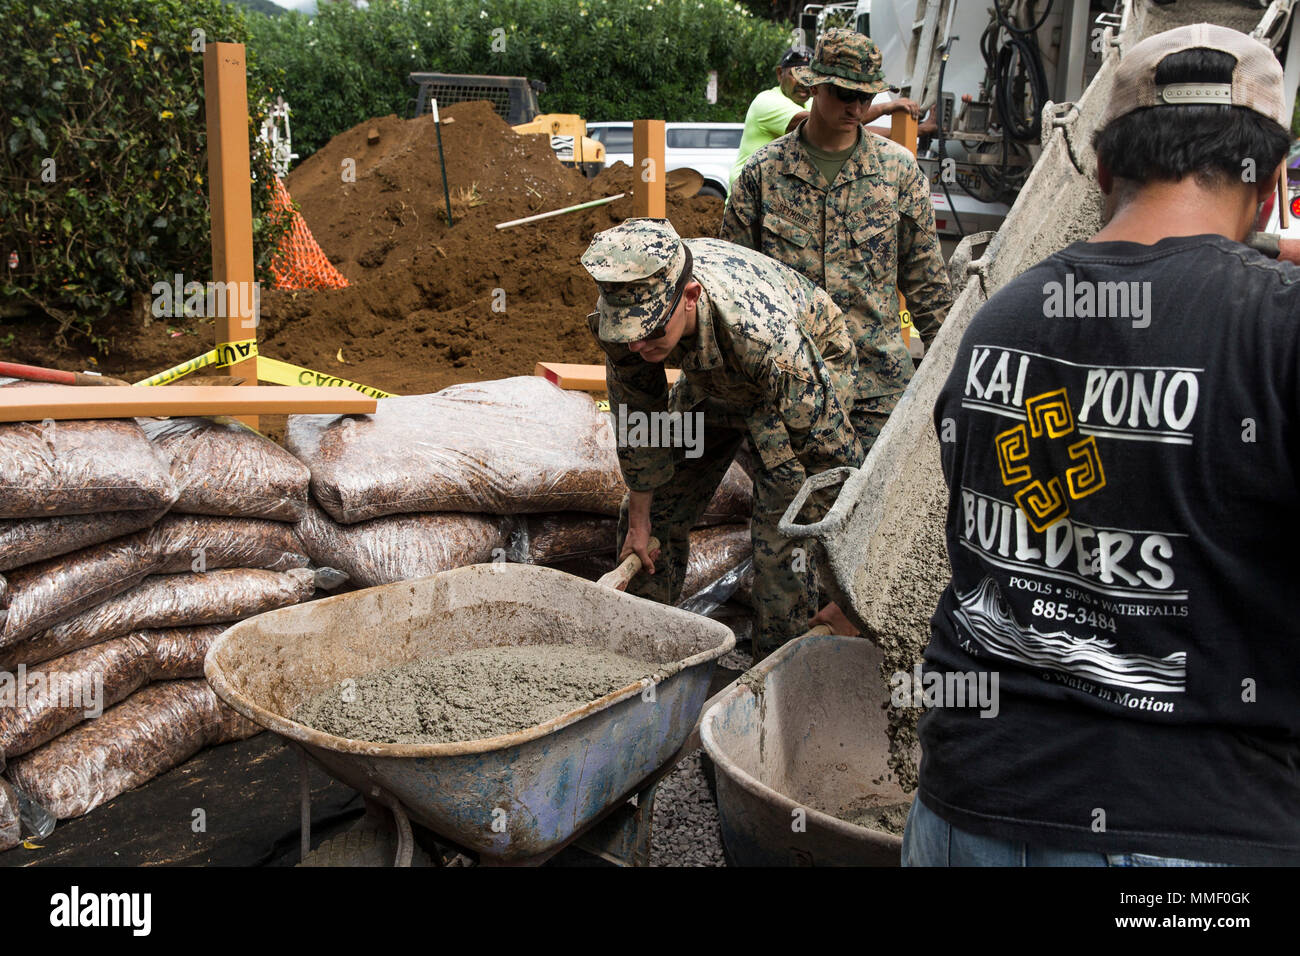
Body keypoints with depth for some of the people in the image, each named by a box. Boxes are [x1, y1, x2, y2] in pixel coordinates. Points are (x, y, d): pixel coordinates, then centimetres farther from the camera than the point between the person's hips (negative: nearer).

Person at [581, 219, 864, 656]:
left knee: (780, 536, -15)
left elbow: (828, 448, -33)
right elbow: (636, 415, -11)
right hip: (712, 381, 5)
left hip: (813, 371, -5)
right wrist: (639, 518, -2)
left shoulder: (764, 333, -46)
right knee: (656, 511, 7)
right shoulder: (623, 309, -30)